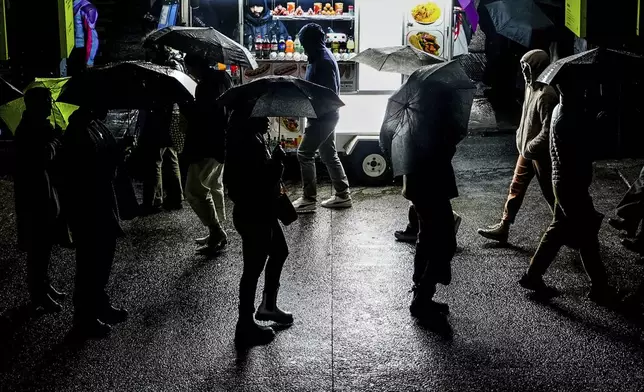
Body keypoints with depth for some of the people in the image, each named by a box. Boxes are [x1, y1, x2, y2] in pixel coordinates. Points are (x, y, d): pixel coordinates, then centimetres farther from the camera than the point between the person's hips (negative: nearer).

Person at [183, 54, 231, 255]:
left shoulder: (206, 85, -20)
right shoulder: (223, 78, 10)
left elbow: (201, 117, -24)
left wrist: (191, 150, -20)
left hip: (208, 147, -11)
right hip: (222, 143, 11)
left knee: (194, 190, -5)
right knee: (214, 187, 20)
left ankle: (217, 233, -4)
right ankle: (217, 233, 28)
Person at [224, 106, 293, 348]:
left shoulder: (250, 138, 6)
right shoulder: (249, 144, -26)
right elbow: (266, 181, -29)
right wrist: (277, 160, -18)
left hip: (260, 211, 11)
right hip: (253, 215, -11)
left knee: (279, 252, 25)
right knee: (254, 268, 1)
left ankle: (268, 306, 38)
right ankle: (245, 326, 15)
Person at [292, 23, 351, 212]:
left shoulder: (323, 61, -19)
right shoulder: (321, 57, 13)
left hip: (323, 116, -10)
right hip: (326, 115, 10)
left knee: (304, 153, -6)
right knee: (329, 154, 14)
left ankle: (309, 199, -2)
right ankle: (342, 195, 20)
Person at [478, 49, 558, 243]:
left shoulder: (546, 95, -25)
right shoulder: (531, 87, 5)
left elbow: (548, 131, -27)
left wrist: (530, 147, -20)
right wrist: (520, 135, 10)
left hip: (540, 153, -9)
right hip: (527, 150, 9)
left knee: (550, 193, 5)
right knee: (516, 188, 12)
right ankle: (503, 227, 20)